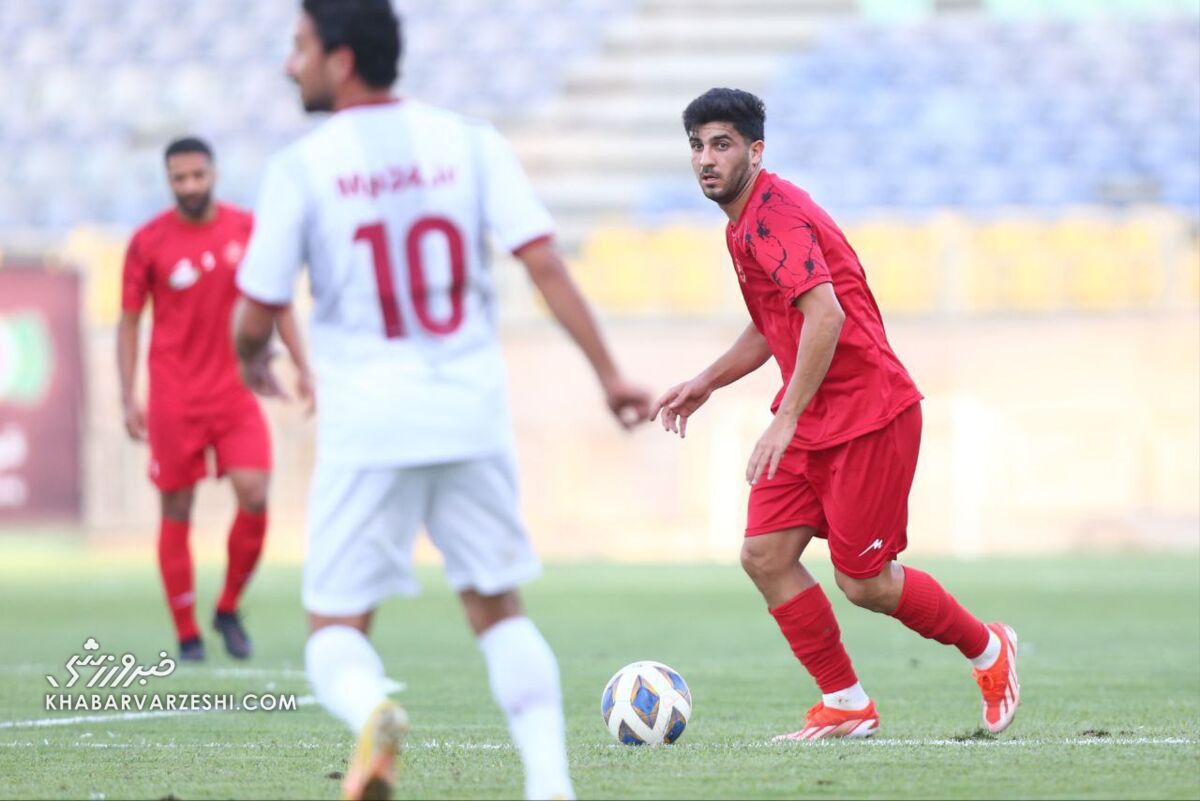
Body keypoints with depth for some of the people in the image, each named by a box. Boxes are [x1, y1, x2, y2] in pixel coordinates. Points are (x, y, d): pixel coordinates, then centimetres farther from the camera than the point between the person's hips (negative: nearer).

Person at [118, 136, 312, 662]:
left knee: (254, 498, -11)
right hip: (174, 397, -1)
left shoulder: (247, 229, 2)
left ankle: (228, 609, 10)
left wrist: (301, 366, 8)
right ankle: (187, 635, 9)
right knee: (176, 512, 1)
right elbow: (128, 322, 3)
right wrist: (128, 398, -3)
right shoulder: (149, 242, -3)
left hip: (236, 391, 2)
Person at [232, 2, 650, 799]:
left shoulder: (303, 167, -4)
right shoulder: (469, 143, 3)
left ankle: (373, 713, -27)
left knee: (336, 628, 6)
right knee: (498, 610, 19)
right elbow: (544, 262, -6)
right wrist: (609, 374, -3)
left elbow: (254, 319, 0)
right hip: (473, 419, 3)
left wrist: (251, 358, 23)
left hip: (368, 430, -3)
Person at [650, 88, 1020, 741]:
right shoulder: (744, 224, 13)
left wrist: (786, 420, -30)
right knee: (764, 555, -2)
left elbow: (824, 315, -30)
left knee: (863, 582, -3)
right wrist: (704, 384, 21)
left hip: (869, 415, -9)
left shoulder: (775, 214, -18)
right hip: (811, 420, 9)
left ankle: (989, 651, 21)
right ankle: (845, 704, 9)